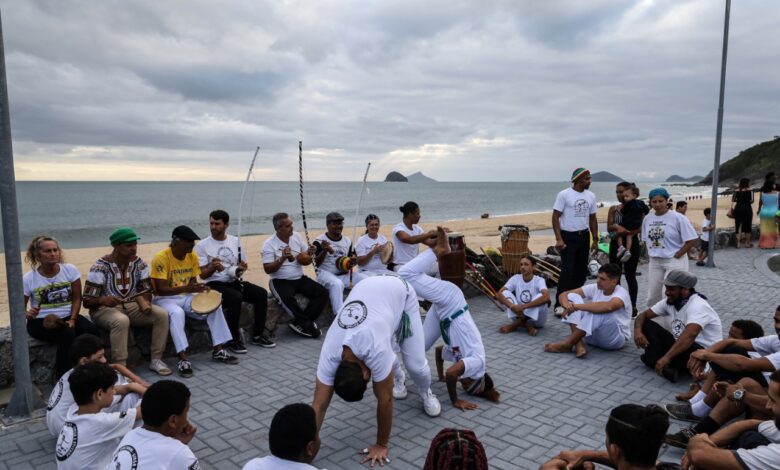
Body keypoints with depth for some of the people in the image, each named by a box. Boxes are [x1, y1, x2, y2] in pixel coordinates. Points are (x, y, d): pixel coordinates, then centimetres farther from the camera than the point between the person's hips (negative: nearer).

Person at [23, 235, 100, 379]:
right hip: (41, 321, -2)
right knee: (67, 335, -33)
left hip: (67, 317, 3)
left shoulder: (70, 270, -3)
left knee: (92, 331, -26)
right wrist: (27, 314, -24)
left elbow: (77, 298, 0)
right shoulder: (28, 278, -6)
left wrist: (72, 320, -14)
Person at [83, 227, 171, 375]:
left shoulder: (139, 264, -1)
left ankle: (156, 360, -9)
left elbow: (145, 291, 4)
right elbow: (87, 301, -14)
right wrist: (103, 299, -37)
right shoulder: (100, 267, -15)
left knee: (162, 314, -19)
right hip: (104, 309, -5)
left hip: (131, 306, 5)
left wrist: (144, 302, -20)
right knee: (122, 321, -38)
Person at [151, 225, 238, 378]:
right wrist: (186, 288, -36)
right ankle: (183, 358, -35)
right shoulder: (161, 258, -20)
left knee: (215, 306, -14)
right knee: (177, 313, -37)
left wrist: (198, 288, -16)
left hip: (186, 297, 6)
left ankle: (218, 351, -8)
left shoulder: (192, 256, -1)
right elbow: (160, 290, -24)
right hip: (165, 299, -6)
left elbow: (193, 281, 7)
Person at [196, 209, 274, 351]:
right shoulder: (202, 245, -3)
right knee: (236, 297, -34)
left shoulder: (235, 241, 10)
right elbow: (202, 275, -5)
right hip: (215, 284, -5)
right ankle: (233, 339, -17)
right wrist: (212, 267, -26)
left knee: (261, 293, -17)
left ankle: (257, 334, -4)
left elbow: (243, 264, 18)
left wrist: (240, 269, -6)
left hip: (235, 281, 5)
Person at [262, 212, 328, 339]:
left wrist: (309, 253, -10)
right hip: (280, 281, -5)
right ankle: (308, 325, -15)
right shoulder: (269, 244, -6)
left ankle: (300, 323, -13)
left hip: (299, 279, 5)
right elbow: (267, 269, -12)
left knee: (323, 292, -15)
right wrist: (282, 258, -26)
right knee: (288, 298, -36)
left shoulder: (297, 236, 7)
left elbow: (306, 260, 13)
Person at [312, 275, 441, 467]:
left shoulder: (375, 349, -41)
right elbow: (319, 406, -23)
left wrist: (381, 445, -17)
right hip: (367, 288, 4)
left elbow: (384, 400, -29)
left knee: (415, 363, -9)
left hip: (400, 291, -3)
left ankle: (426, 392, 24)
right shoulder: (330, 354, -28)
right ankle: (395, 373, 41)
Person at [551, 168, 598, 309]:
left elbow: (592, 219, 15)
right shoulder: (564, 195, -9)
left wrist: (595, 239, 12)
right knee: (567, 271, -10)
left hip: (584, 236, 6)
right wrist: (559, 239, -18)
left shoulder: (591, 196, 8)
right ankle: (560, 304, -3)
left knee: (581, 271, 10)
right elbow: (555, 217, -11)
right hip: (568, 237, -6)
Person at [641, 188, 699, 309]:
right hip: (654, 262, 6)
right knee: (653, 295, 12)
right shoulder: (647, 218, 4)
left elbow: (693, 239, -13)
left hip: (674, 261, -6)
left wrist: (678, 255, -13)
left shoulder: (677, 218, -13)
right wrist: (652, 253, 6)